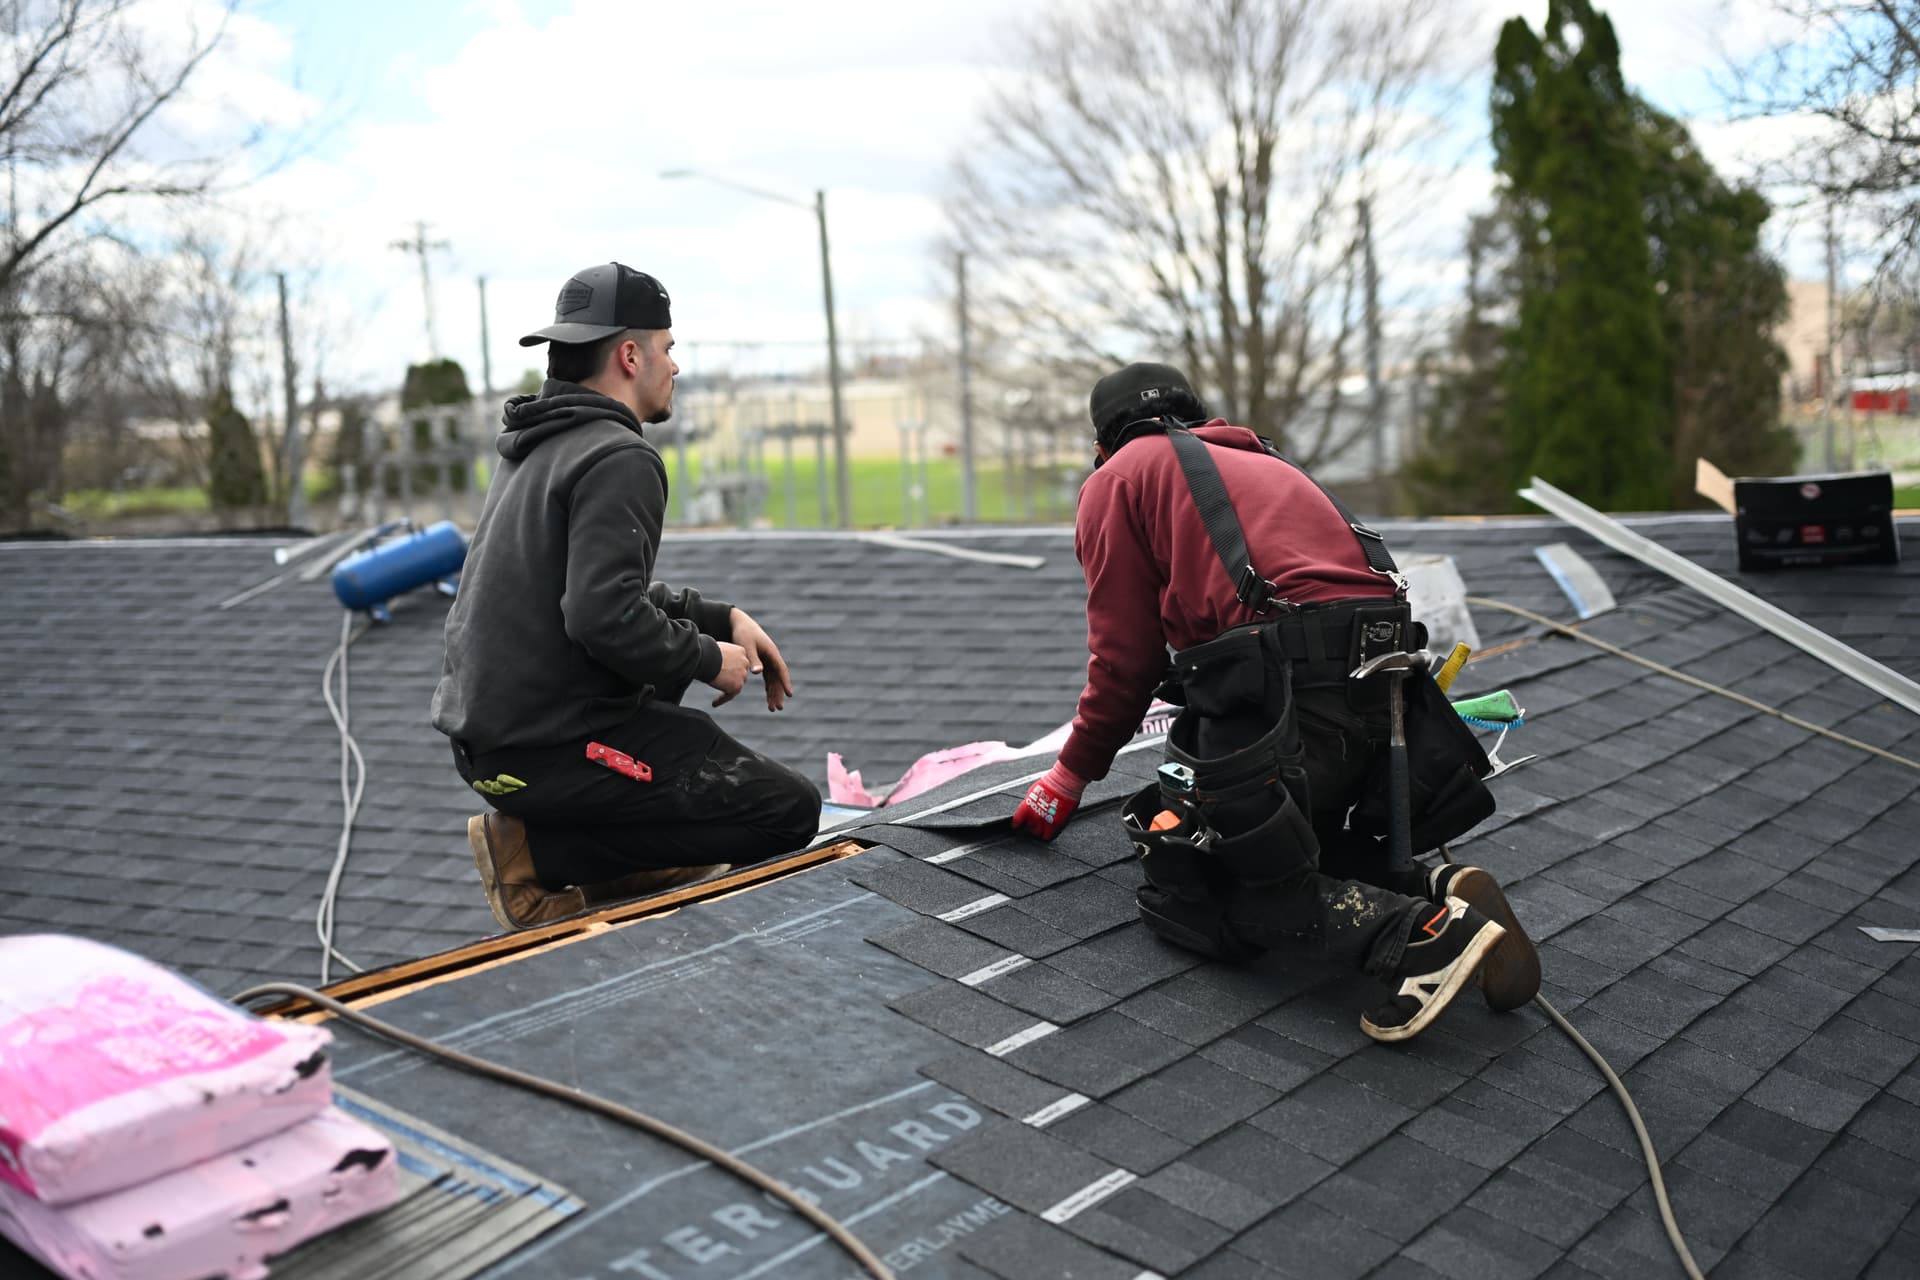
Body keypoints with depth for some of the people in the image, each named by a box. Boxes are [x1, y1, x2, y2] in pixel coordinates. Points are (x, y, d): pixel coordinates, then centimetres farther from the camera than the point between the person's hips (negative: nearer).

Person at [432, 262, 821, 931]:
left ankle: (625, 868, 15)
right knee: (790, 810, -6)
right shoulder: (620, 457, -15)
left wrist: (723, 617, 14)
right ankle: (539, 855, -7)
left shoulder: (539, 448, 16)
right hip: (549, 751, -10)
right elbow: (605, 616, -27)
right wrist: (709, 661, -10)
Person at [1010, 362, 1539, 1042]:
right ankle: (1441, 885, -3)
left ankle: (1423, 931, -20)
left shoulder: (1117, 480, 13)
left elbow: (1125, 655, 7)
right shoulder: (1262, 463, 34)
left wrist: (1073, 771, 21)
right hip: (1376, 674, 8)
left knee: (1185, 890, -3)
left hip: (1283, 689, -8)